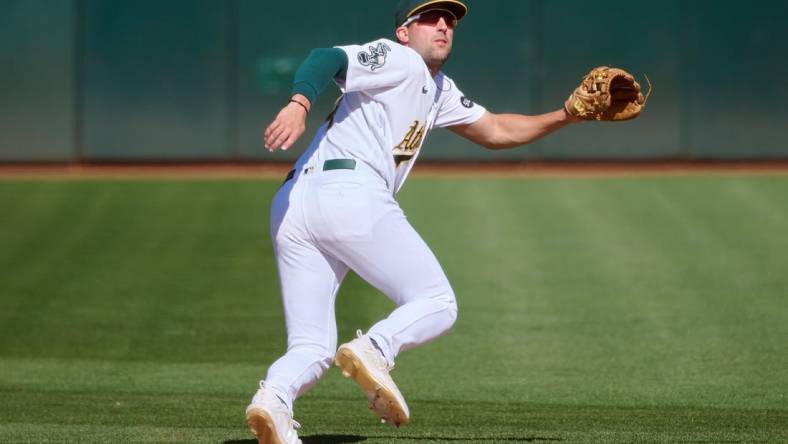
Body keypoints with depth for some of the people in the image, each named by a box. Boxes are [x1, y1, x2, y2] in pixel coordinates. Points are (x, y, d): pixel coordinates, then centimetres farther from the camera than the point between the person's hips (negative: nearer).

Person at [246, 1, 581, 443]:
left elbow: (495, 132, 38)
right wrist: (299, 104, -31)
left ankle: (275, 395, -26)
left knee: (310, 350, 2)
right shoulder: (396, 59, 5)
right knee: (437, 304, -3)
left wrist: (567, 116, 27)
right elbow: (328, 59, -12)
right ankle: (374, 351, -28)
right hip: (351, 193, -9)